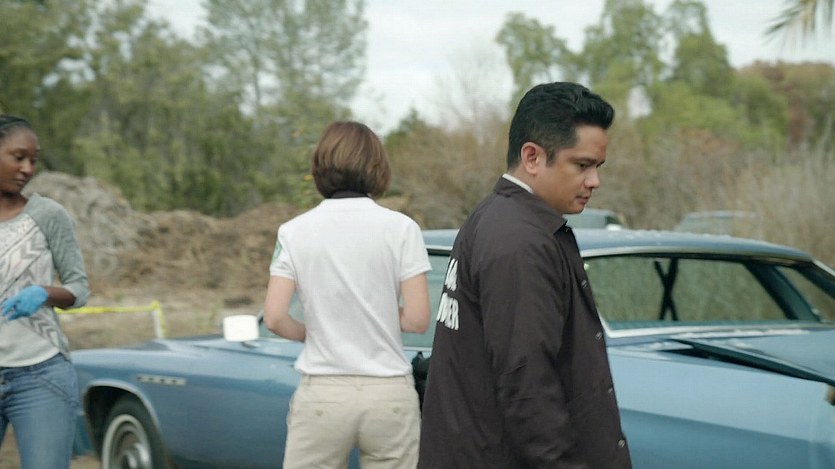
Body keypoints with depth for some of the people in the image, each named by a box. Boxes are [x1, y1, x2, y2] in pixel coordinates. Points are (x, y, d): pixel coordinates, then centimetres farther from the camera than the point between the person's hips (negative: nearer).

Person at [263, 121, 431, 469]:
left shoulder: (294, 231, 0)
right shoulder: (401, 228, -2)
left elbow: (275, 318, -5)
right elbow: (417, 319, -6)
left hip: (321, 395, 0)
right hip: (389, 394, 0)